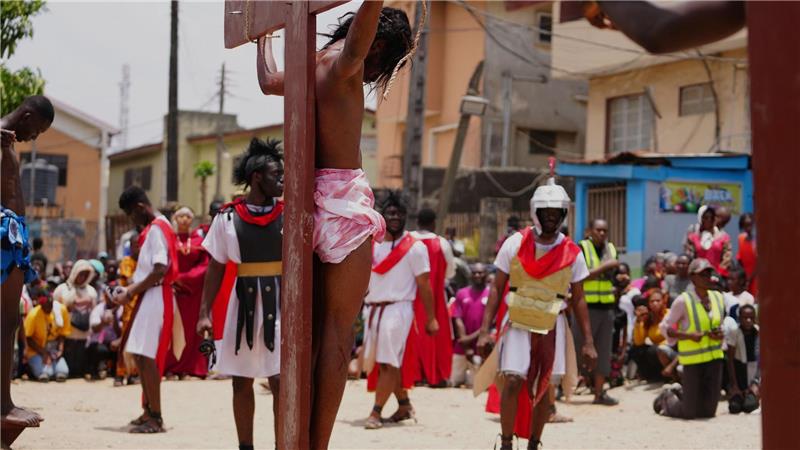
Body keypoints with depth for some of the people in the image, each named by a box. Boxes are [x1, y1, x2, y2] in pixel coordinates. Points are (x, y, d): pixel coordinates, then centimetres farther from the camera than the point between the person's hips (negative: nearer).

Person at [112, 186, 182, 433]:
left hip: (156, 298, -11)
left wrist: (130, 293, -16)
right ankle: (148, 411, 22)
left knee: (146, 355, -11)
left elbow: (160, 270, -22)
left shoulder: (157, 229, -13)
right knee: (140, 355, 14)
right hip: (147, 298, 11)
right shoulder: (151, 229, 18)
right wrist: (128, 288, 7)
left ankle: (156, 418, -8)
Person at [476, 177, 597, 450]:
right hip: (517, 325, -1)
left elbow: (578, 299, 5)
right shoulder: (515, 244, -4)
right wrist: (485, 331, -5)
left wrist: (588, 342, 2)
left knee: (545, 391, 5)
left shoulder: (572, 254, -2)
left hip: (550, 329, 2)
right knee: (512, 381, -16)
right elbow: (497, 289, 0)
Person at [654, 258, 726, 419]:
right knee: (690, 412, 0)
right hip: (693, 359, -5)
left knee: (708, 411, 9)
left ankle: (679, 394, 36)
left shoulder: (718, 297, 5)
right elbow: (664, 327, -7)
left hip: (715, 358, 5)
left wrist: (721, 334, -3)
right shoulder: (683, 301, -11)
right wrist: (689, 335, -20)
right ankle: (667, 398, 31)